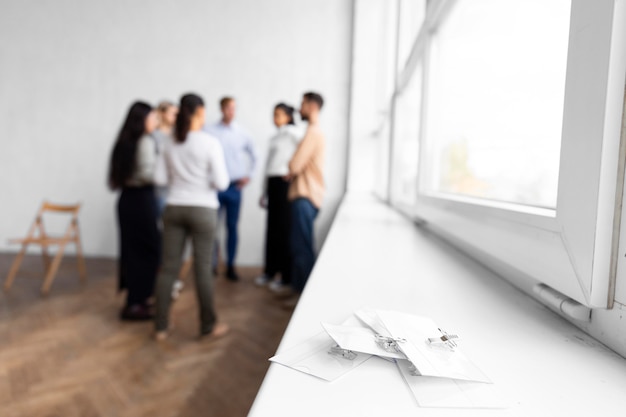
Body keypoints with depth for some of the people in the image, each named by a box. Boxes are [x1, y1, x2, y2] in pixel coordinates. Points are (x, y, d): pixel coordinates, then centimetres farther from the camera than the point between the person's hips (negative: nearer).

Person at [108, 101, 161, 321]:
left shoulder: (123, 142, 12)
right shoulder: (145, 141, -11)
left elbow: (113, 179, 14)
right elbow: (147, 173, -23)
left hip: (126, 198, 8)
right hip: (142, 199, -8)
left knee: (131, 249, 13)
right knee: (147, 251, 1)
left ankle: (134, 299, 24)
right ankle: (135, 304, 7)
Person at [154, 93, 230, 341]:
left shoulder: (171, 144, 5)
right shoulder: (210, 143, -10)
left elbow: (161, 178, 5)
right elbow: (221, 183, -12)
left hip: (174, 208, 4)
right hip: (202, 210, -4)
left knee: (168, 267, 9)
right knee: (203, 269, 5)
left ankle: (161, 326, 18)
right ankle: (209, 325, 18)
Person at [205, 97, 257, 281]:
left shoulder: (241, 133, 5)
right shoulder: (210, 131, -4)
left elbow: (253, 155, 17)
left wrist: (248, 175, 12)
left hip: (235, 186, 2)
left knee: (232, 227, 7)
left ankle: (230, 266, 16)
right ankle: (212, 265, 13)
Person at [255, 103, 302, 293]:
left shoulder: (292, 132, -4)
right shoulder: (275, 137, 21)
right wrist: (264, 192, 19)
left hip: (285, 184, -7)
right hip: (272, 184, 8)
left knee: (284, 229, -4)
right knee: (272, 229, 10)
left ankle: (287, 277, 4)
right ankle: (270, 271, 21)